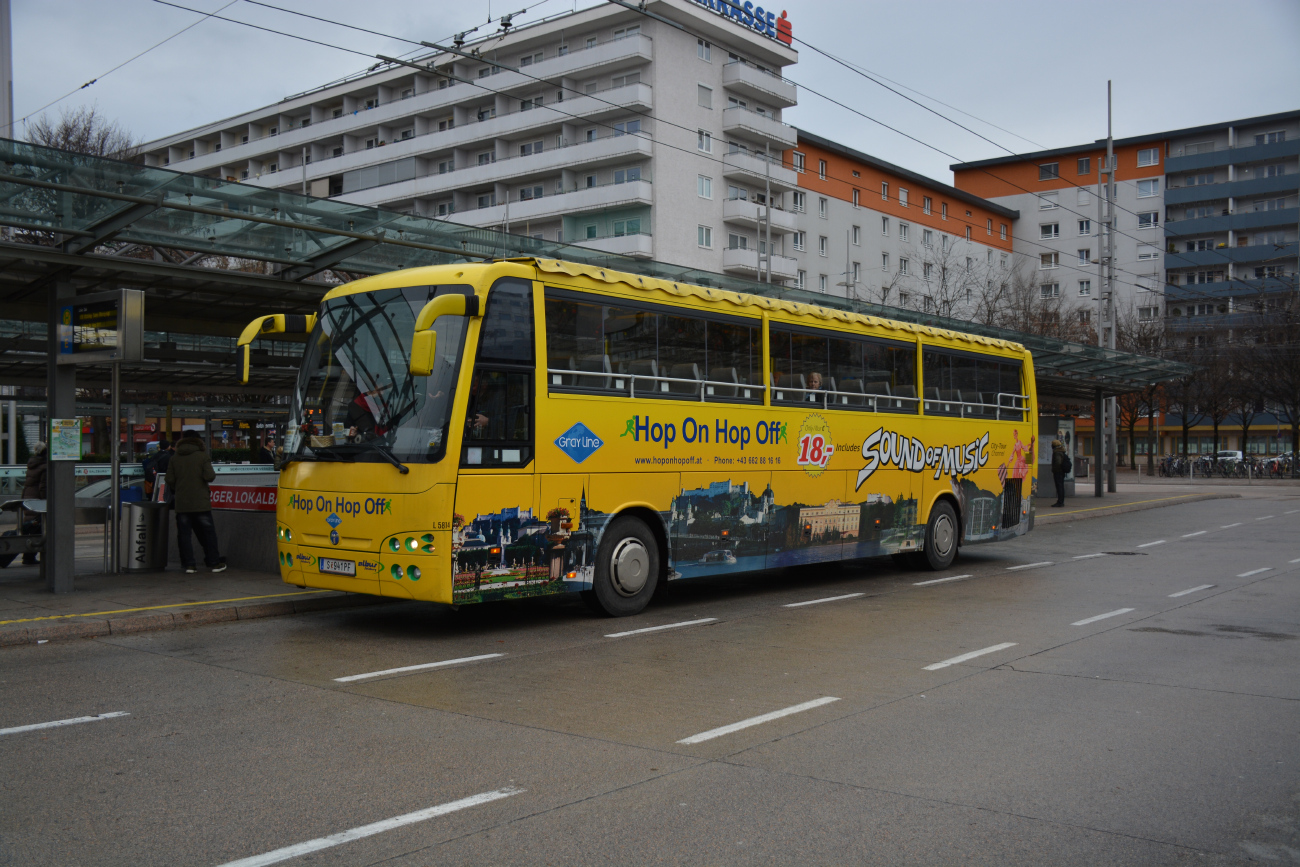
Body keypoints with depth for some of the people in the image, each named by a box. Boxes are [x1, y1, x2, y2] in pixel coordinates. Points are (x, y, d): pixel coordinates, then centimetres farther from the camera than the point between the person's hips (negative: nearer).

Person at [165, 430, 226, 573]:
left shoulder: (174, 458, 3)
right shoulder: (202, 456, -6)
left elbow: (169, 480, 1)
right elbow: (209, 476, -15)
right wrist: (213, 473, 7)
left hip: (181, 503, 2)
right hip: (200, 502, -2)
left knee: (184, 533, 7)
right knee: (208, 532, 7)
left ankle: (189, 564, 4)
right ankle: (214, 562, 10)